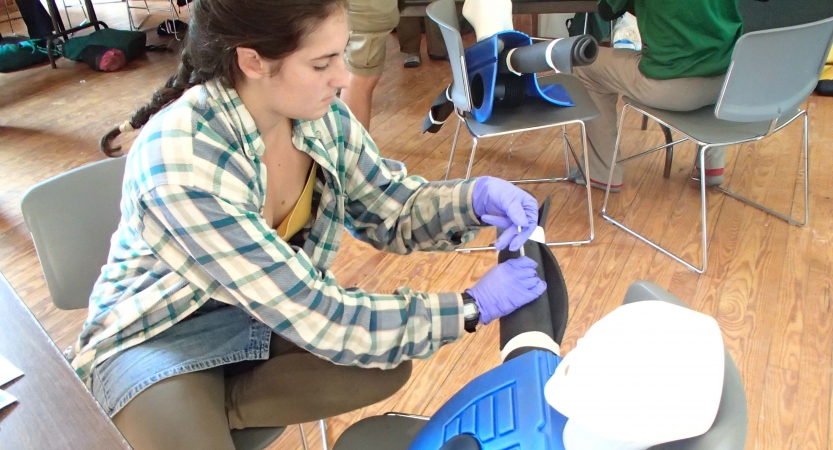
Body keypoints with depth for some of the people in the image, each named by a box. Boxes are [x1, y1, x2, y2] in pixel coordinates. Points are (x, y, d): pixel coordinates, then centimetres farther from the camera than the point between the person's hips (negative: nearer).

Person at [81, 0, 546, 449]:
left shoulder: (323, 116, -14)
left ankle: (213, 408, -4)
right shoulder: (181, 159, -33)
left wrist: (475, 198, -23)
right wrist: (471, 308, -27)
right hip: (159, 335, -6)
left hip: (271, 312, 6)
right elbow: (314, 316, -32)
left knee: (388, 368, -16)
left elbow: (391, 211, -1)